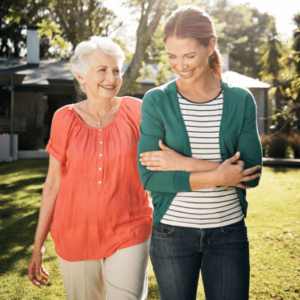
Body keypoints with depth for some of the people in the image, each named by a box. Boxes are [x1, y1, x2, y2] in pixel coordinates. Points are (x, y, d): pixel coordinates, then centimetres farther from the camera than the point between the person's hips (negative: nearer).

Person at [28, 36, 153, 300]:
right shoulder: (65, 119, -1)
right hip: (76, 236, 1)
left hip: (128, 233, -1)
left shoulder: (135, 111, -4)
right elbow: (53, 182, 3)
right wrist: (38, 245, 5)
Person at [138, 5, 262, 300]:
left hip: (229, 233, 1)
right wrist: (215, 178, -18)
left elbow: (251, 173, -9)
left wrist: (184, 163, -17)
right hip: (173, 233, -1)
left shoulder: (240, 100, -2)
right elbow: (149, 177, -11)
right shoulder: (156, 102, -6)